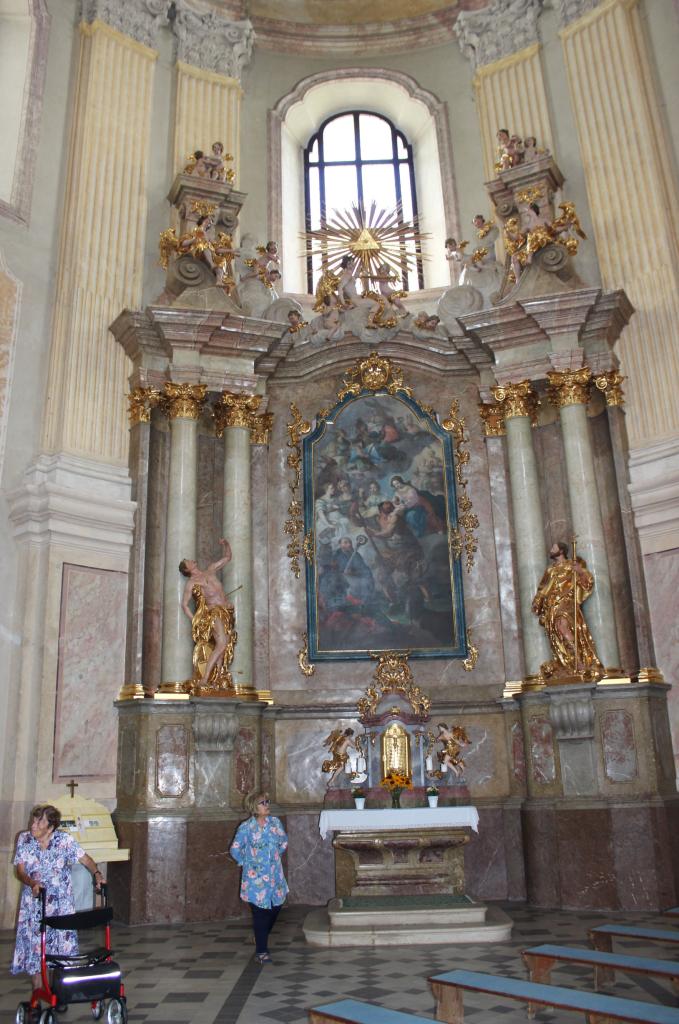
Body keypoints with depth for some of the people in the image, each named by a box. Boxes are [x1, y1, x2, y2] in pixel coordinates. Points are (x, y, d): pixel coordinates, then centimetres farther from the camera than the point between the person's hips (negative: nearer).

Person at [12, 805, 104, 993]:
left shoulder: (64, 840, -9)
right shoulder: (24, 839, -5)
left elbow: (85, 858, -5)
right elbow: (20, 870, -8)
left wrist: (97, 874, -22)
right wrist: (32, 883, -27)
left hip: (61, 902, -1)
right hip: (34, 902, 1)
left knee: (63, 941, 2)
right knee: (33, 941, 1)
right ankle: (37, 988, 16)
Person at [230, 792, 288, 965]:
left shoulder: (275, 822, 2)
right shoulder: (246, 827, -11)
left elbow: (284, 842, 18)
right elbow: (235, 849, -3)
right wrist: (246, 863, 0)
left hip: (275, 875, 5)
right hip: (256, 878, -5)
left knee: (275, 907, 12)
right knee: (261, 914, -3)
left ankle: (262, 939, 38)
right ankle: (261, 951, 8)